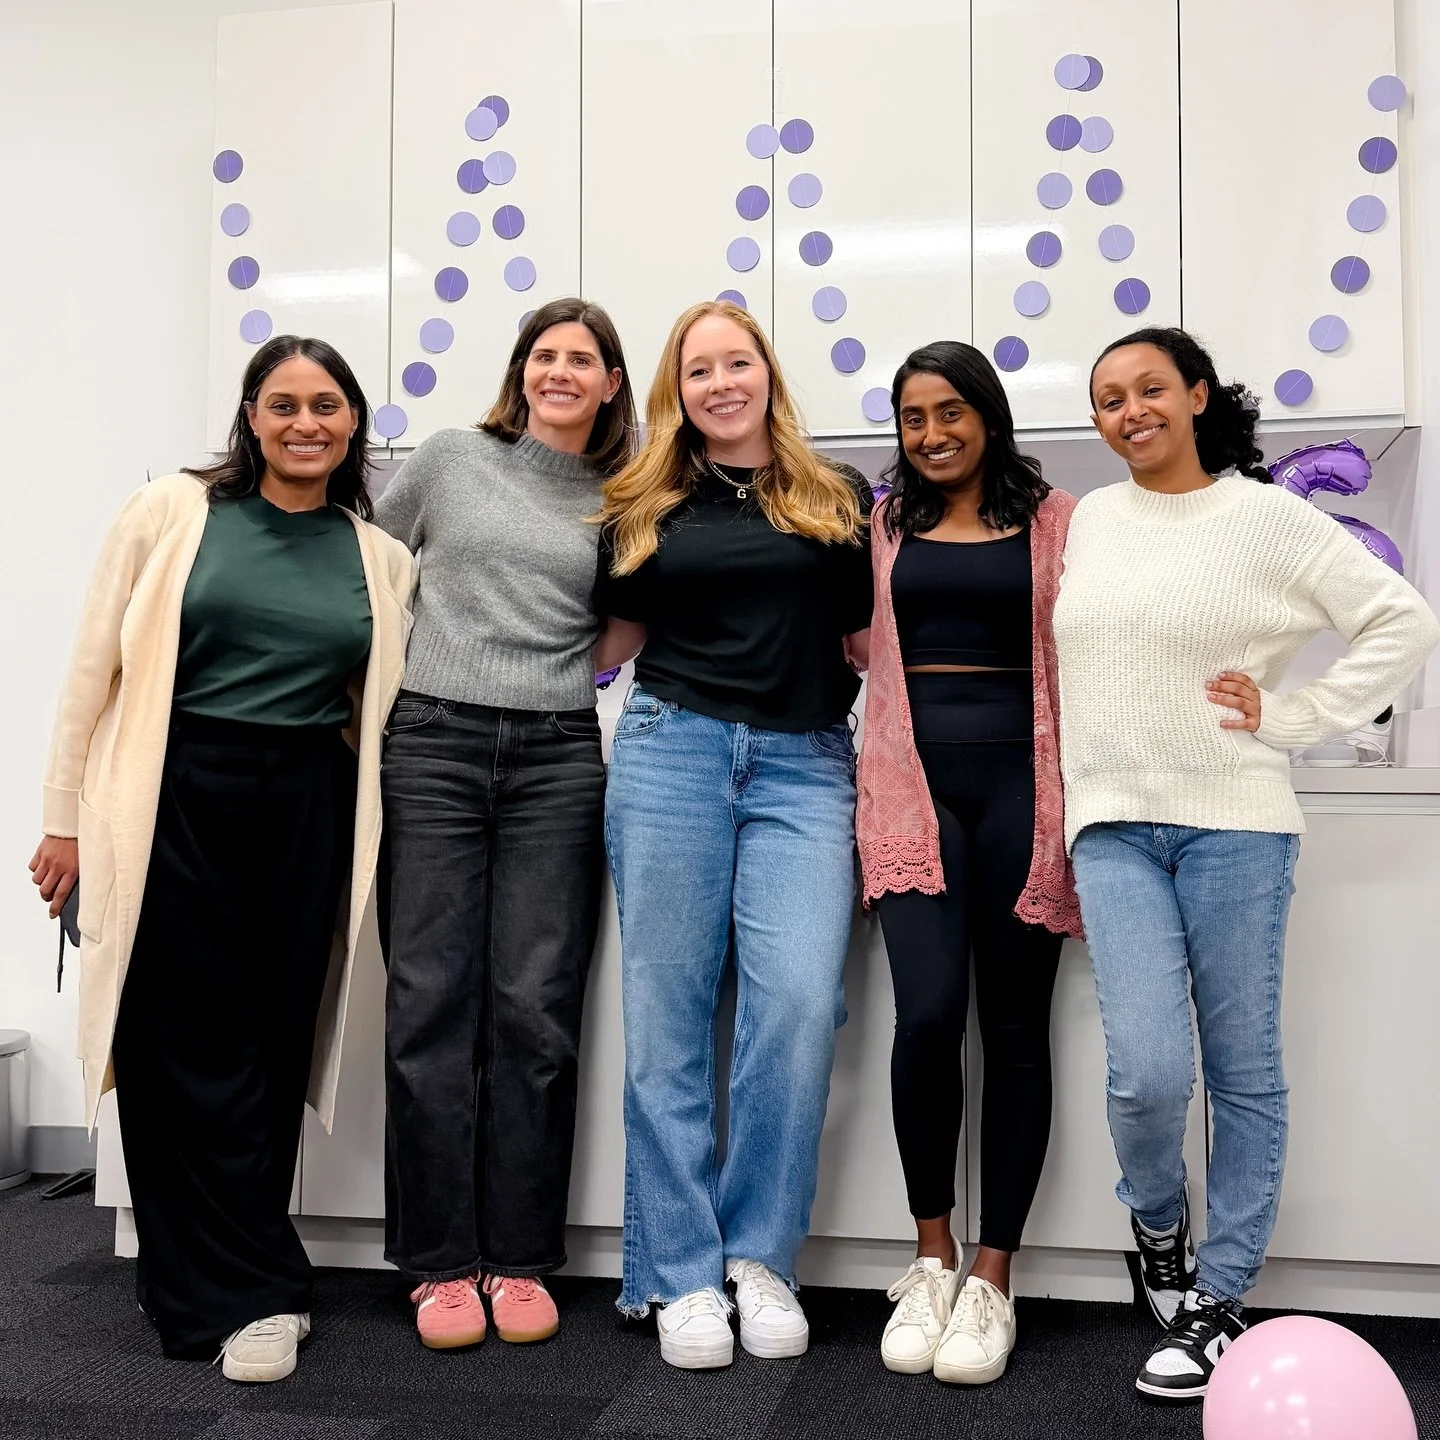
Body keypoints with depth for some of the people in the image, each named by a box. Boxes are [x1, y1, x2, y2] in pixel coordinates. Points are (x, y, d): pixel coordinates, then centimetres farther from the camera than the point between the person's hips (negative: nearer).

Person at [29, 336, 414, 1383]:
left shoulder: (382, 559, 9)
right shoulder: (171, 512, 1)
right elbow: (96, 668, 2)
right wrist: (68, 817, 0)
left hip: (306, 814, 3)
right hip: (174, 800, -3)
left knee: (274, 1045, 6)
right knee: (195, 1045, -2)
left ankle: (204, 1284, 23)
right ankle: (256, 1294, 10)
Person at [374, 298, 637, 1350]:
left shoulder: (620, 502, 12)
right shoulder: (451, 460, 10)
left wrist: (561, 667, 4)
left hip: (557, 759, 1)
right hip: (433, 746, 0)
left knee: (535, 1009, -1)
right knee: (431, 1004, -2)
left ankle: (520, 1259, 11)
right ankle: (443, 1263, 8)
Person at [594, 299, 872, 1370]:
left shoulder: (839, 500, 12)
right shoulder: (646, 507, 13)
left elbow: (870, 633, 17)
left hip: (805, 762, 0)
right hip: (672, 749, 1)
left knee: (800, 1000, -14)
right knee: (667, 1011, -1)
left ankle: (762, 1256, 3)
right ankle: (682, 1274, 8)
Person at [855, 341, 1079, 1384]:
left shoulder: (1055, 519, 7)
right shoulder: (885, 526, 14)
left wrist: (1079, 800, -1)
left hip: (1019, 781, 0)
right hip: (917, 784, 1)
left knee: (1015, 1028, 3)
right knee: (928, 1013, -14)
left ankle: (991, 1277, 15)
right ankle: (931, 1258, 7)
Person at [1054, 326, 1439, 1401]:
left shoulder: (1267, 516, 0)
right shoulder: (1088, 520, 12)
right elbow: (1065, 658, 21)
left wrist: (1293, 718, -6)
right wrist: (1074, 799, 11)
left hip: (1233, 822, -2)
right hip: (1112, 825, 2)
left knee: (1244, 1069, 4)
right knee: (1148, 1067, -8)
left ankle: (1218, 1296, 20)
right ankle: (1158, 1223, 23)